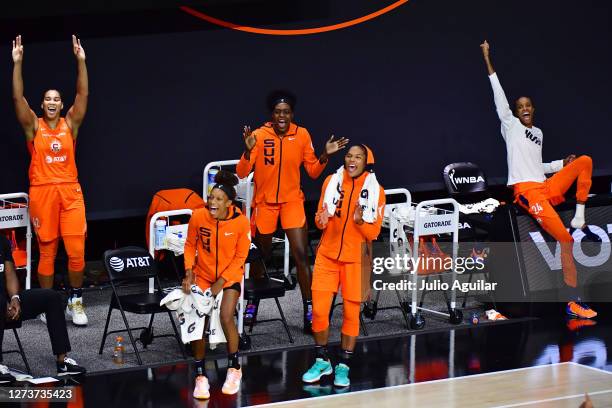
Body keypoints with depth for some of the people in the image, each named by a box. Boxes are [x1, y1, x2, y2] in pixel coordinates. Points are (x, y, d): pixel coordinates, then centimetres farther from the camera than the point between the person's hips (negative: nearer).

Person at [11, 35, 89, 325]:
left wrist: (81, 61, -10)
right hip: (42, 193, -1)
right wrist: (17, 63, -14)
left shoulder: (70, 124, 6)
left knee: (76, 250, -5)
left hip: (70, 192, 1)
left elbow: (83, 94, -2)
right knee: (47, 251, 5)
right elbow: (17, 98, -7)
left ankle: (76, 301, 8)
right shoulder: (34, 126, 3)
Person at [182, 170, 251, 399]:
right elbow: (190, 245, 1)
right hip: (202, 274, 2)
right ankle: (200, 375, 6)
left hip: (230, 276, -2)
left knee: (226, 318, -19)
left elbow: (240, 257, -9)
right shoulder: (198, 217, -16)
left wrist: (221, 282, -13)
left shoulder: (241, 223, -20)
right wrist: (189, 272, -11)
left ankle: (234, 369, 4)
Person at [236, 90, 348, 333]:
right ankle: (253, 301, 34)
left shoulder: (302, 135, -5)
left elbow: (313, 172, 3)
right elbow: (241, 174, -13)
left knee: (301, 254, -10)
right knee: (261, 255, 12)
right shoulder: (259, 135, -11)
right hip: (265, 202, 0)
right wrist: (249, 150, -29)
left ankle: (309, 311, -7)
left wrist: (325, 156, -13)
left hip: (292, 201, 0)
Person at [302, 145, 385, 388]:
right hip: (327, 255, 2)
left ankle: (343, 367, 16)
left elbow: (374, 232, -4)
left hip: (355, 259, -2)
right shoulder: (331, 182, 1)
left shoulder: (375, 191, -4)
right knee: (318, 309, -2)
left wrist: (360, 221, -24)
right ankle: (322, 361, 16)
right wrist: (322, 220, -16)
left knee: (351, 312, 3)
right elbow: (320, 217, 7)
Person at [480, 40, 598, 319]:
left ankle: (579, 219, -8)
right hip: (526, 190, -7)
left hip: (547, 186, 7)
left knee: (584, 161, -6)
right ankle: (573, 302, -22)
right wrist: (487, 59, -1)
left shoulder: (538, 133, 23)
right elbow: (498, 93, 2)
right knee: (565, 239, -20)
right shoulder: (510, 125, 7)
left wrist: (562, 164, 15)